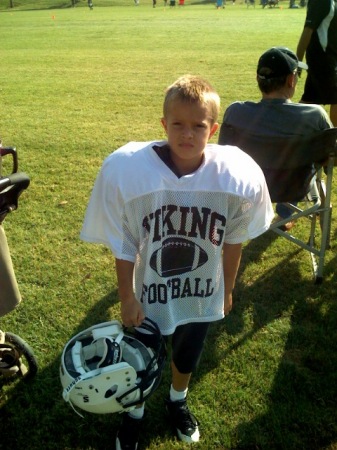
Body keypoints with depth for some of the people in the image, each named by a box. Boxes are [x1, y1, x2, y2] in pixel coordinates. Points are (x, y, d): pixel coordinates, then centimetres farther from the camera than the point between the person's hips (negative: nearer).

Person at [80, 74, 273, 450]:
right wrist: (126, 298, -7)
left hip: (201, 295, 2)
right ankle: (134, 412, 57)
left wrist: (227, 288, 5)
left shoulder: (238, 175, -23)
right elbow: (123, 246, -15)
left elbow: (233, 239, -6)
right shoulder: (125, 169, -28)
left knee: (187, 357, 28)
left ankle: (178, 401, 63)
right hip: (148, 293, -1)